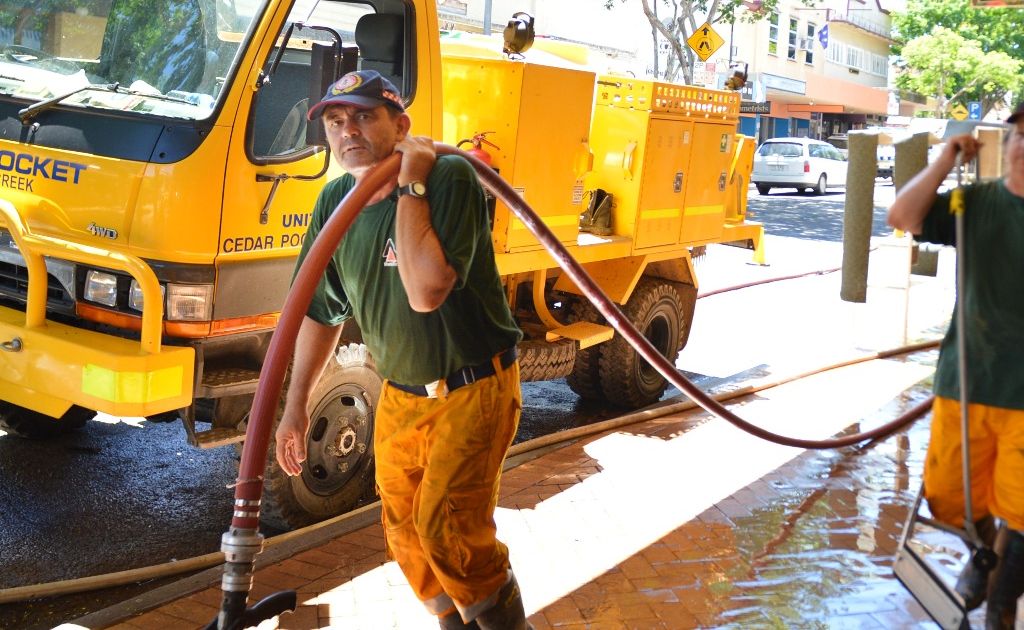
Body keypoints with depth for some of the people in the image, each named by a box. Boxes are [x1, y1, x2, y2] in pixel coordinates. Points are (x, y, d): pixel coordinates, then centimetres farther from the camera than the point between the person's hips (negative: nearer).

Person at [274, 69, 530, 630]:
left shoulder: (450, 178, -21)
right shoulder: (335, 201, 0)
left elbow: (426, 291, -34)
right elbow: (322, 311, 9)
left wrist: (410, 185, -27)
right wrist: (295, 407, 9)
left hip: (473, 389, -6)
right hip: (400, 394, 7)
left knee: (446, 526, -15)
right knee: (404, 532, 11)